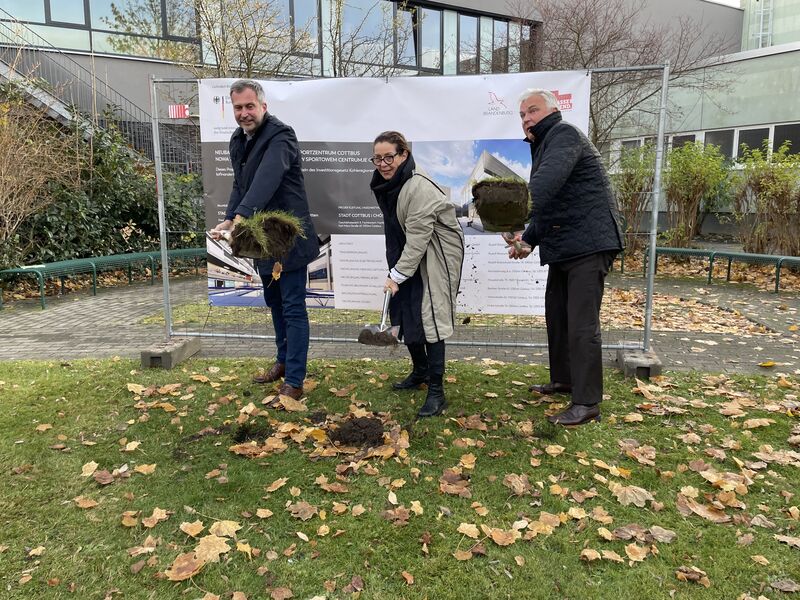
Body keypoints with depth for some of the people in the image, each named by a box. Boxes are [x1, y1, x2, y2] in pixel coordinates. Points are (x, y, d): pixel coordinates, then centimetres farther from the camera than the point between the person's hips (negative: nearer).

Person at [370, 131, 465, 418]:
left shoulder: (418, 188, -26)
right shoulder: (386, 183, 2)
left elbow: (418, 238, -28)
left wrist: (397, 275, -27)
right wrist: (396, 272, 17)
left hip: (436, 256, -9)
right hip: (410, 253, 9)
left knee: (428, 316, -13)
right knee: (403, 312, 12)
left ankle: (436, 391, -6)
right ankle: (420, 371, 32)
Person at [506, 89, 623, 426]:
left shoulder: (564, 135, -9)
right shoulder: (543, 148, 22)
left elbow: (547, 182, -30)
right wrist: (528, 240, 14)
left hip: (588, 244, -11)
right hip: (563, 247, 11)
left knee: (582, 323, -11)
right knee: (556, 315, 17)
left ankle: (587, 403, -5)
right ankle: (563, 381, 31)